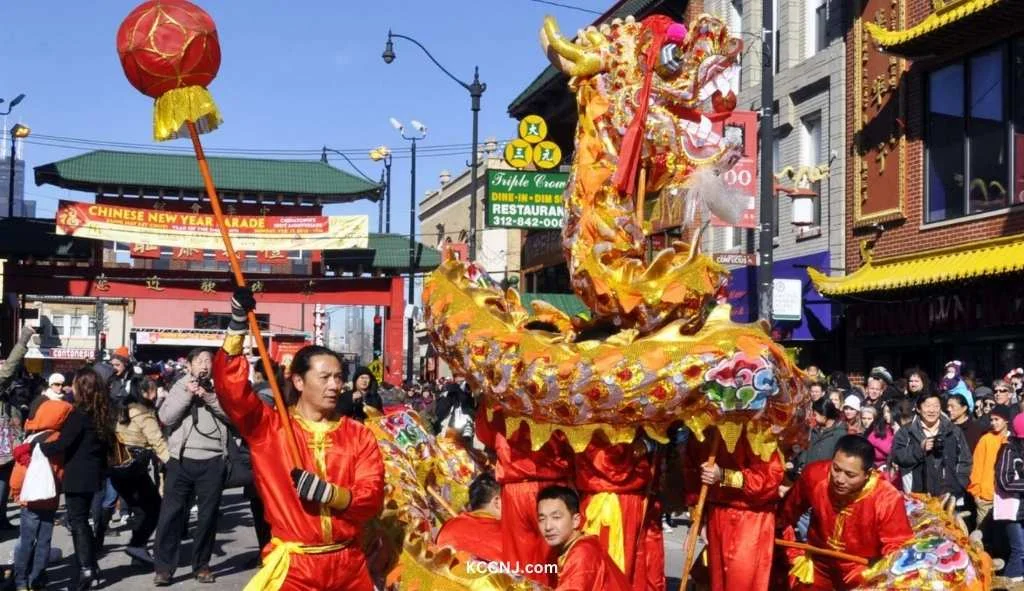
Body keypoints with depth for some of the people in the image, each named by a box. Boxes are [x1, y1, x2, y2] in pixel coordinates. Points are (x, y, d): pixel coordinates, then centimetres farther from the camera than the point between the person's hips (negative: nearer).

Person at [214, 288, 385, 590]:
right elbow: (231, 389, -15)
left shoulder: (358, 435, 4)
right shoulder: (270, 426, -1)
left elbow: (372, 498, -2)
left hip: (349, 565, 3)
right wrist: (237, 327, -21)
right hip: (293, 567, -3)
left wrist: (327, 492, -19)